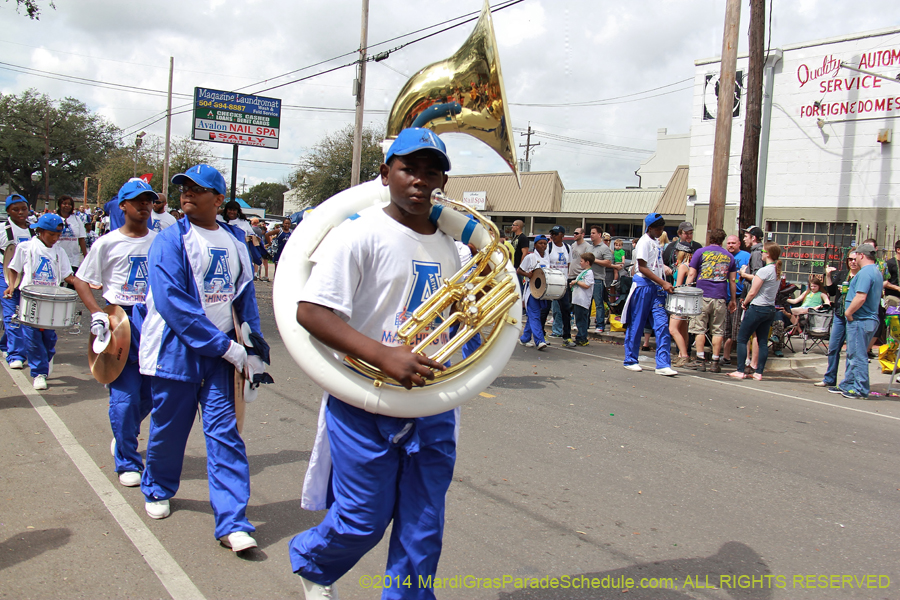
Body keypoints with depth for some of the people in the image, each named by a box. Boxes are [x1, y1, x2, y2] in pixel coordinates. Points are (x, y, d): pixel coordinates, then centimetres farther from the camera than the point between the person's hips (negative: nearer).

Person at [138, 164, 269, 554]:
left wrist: (254, 346, 4)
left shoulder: (235, 240, 8)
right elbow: (172, 302, -16)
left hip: (221, 352, 3)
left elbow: (245, 295, 14)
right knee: (168, 427, 11)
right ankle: (157, 490, 40)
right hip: (176, 350, -2)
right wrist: (225, 346, -18)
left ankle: (232, 522, -1)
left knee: (225, 432, -3)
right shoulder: (170, 241, -6)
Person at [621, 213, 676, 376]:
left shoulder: (655, 243, 18)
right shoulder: (644, 242, -8)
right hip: (643, 286, -7)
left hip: (657, 288, 8)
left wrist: (665, 284, 13)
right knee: (636, 325, 1)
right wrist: (663, 283, -19)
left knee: (662, 325, -3)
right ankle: (630, 361, 12)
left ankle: (663, 364, -5)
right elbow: (642, 267, -15)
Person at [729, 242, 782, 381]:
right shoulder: (778, 272, 8)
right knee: (763, 341, 10)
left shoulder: (764, 271, -17)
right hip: (770, 309, 8)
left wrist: (745, 303, 3)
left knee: (742, 339, 0)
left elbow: (752, 292, -14)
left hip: (757, 308, -8)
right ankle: (759, 372, 10)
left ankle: (740, 371, -2)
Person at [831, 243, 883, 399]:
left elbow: (860, 297, -28)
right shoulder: (877, 272, 16)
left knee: (858, 356, -4)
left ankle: (861, 390, 0)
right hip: (870, 319, 11)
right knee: (853, 355, 17)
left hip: (860, 320, -11)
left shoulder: (865, 272, -18)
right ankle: (847, 385, 25)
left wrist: (848, 312, -15)